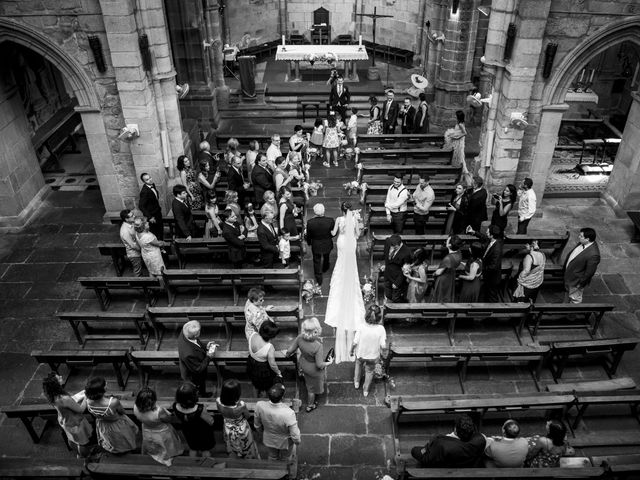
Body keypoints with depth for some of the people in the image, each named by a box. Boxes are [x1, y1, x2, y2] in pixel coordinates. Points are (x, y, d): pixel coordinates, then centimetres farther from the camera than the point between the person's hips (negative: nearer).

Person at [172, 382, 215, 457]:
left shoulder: (175, 407, -32)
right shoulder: (200, 410, -43)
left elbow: (180, 421, -9)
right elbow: (211, 422, -24)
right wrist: (208, 414, -6)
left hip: (188, 432, 3)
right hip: (203, 433, -3)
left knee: (193, 449, 34)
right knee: (205, 450, 29)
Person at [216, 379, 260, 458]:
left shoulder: (218, 401, -31)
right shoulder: (241, 405, -41)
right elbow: (248, 416, -18)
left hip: (228, 430, 3)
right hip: (241, 431, -3)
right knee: (246, 451, 29)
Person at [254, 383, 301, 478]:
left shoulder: (259, 406, -33)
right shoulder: (288, 413, -43)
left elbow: (257, 425, -11)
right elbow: (295, 436, -28)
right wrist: (297, 441, -4)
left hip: (269, 440, 3)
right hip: (285, 442, -3)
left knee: (272, 457, 35)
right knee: (289, 460, 30)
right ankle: (291, 476, 58)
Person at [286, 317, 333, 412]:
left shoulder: (300, 338, -27)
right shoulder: (318, 346, -41)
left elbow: (290, 350, -13)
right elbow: (319, 364, -31)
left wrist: (287, 354, 11)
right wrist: (329, 363, -12)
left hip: (302, 363, 4)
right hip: (313, 370, -4)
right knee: (312, 388, 26)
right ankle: (310, 406, 50)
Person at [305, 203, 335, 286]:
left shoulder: (310, 222, -25)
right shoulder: (330, 221, -25)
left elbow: (308, 236, -10)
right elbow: (334, 233, -9)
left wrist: (309, 243, 12)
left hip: (316, 246, -2)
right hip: (327, 245, 2)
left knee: (317, 261, 17)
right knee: (326, 257, 31)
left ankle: (319, 280, 28)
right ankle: (325, 269, 60)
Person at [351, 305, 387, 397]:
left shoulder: (361, 327, -28)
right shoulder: (381, 329, -27)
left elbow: (355, 343, -20)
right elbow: (383, 346, -22)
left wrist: (352, 350, 0)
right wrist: (384, 352, 1)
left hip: (361, 354, 0)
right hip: (373, 356, 0)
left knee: (358, 364, 35)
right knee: (369, 371, 29)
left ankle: (356, 382, 55)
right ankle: (366, 390, 48)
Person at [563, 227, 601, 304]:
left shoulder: (593, 254, -37)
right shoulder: (583, 243, -12)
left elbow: (589, 272, -27)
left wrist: (581, 284, -16)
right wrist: (565, 267, 15)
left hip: (576, 280, -8)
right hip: (568, 274, 8)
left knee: (575, 299, 18)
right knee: (567, 292, 32)